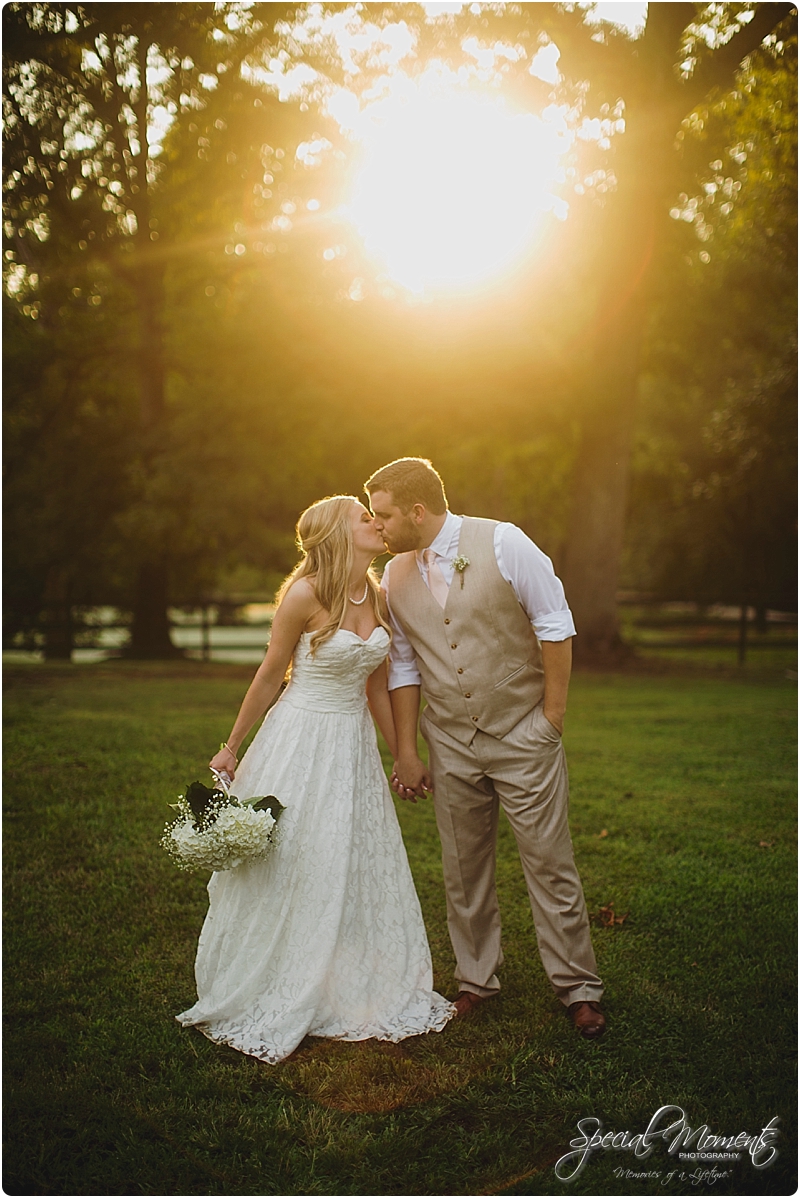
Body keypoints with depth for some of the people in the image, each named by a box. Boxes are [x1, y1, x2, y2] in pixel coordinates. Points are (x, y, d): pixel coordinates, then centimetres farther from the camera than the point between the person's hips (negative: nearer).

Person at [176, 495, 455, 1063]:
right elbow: (270, 676, -6)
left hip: (355, 746, 6)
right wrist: (232, 749, 1)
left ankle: (354, 995, 29)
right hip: (301, 741, -6)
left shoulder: (379, 596, 1)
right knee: (282, 875, 5)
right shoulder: (304, 595, -17)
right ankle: (269, 1006, 24)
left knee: (361, 872, 12)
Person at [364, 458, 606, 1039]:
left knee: (549, 863, 1)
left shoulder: (502, 543, -12)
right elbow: (405, 667, 10)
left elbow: (555, 626, -8)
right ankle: (476, 980, 28)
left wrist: (552, 718, -8)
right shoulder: (395, 577, 2)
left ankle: (579, 989, 15)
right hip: (451, 745, 4)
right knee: (464, 870, 11)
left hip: (524, 734, -4)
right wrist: (406, 751, 10)